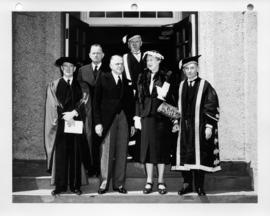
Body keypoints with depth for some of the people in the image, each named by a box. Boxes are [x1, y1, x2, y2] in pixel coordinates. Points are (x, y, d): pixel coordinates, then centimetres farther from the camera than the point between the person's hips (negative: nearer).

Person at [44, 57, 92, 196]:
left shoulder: (82, 86, 12)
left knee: (76, 156, 2)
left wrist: (74, 113, -15)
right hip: (60, 125, -1)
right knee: (60, 155, -2)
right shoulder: (53, 86, 9)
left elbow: (84, 103, 0)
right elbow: (54, 106, -1)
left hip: (77, 125, 1)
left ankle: (75, 186, 9)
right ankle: (60, 186, 5)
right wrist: (65, 117, -13)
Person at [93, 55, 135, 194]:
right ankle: (104, 183, 10)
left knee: (122, 153, 4)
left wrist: (132, 123, 4)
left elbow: (131, 102, 11)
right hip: (107, 119, -2)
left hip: (124, 119, 3)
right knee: (107, 151, -1)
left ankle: (119, 184, 13)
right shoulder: (103, 78, 4)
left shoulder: (127, 81, 11)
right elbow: (96, 101, 1)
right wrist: (98, 122, -7)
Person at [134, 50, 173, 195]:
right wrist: (137, 116, 5)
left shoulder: (167, 77, 0)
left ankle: (161, 181, 12)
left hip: (162, 115, -3)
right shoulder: (142, 77, 10)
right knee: (148, 147, 3)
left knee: (161, 147, 2)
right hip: (147, 116, 3)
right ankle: (149, 181, 11)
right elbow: (139, 98, 11)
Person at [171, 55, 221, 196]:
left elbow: (211, 107, -6)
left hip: (199, 126, -3)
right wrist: (176, 122, 6)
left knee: (199, 156, 0)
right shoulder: (181, 86, 11)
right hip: (184, 127, 4)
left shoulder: (204, 86, -2)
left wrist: (209, 126, -12)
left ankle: (199, 187, 10)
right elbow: (177, 107, 15)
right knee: (184, 156, 4)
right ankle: (187, 184, 15)